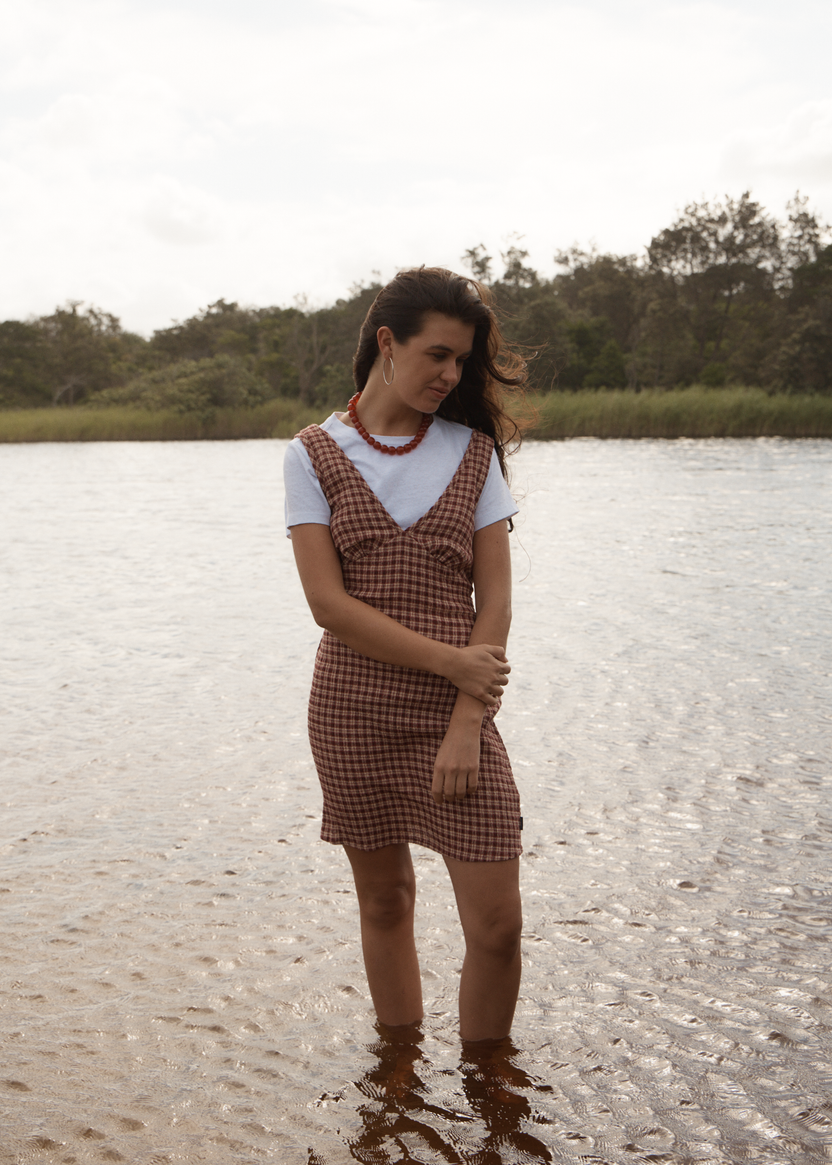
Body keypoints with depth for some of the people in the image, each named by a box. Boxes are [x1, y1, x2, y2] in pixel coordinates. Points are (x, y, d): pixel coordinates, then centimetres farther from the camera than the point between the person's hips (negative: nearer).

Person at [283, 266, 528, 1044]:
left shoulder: (473, 450, 5)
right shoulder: (314, 455, 0)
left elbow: (495, 599, -1)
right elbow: (329, 604, -9)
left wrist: (467, 723, -11)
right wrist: (451, 661, -14)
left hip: (455, 713, 1)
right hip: (353, 710, -1)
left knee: (496, 925, -4)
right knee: (385, 902, 12)